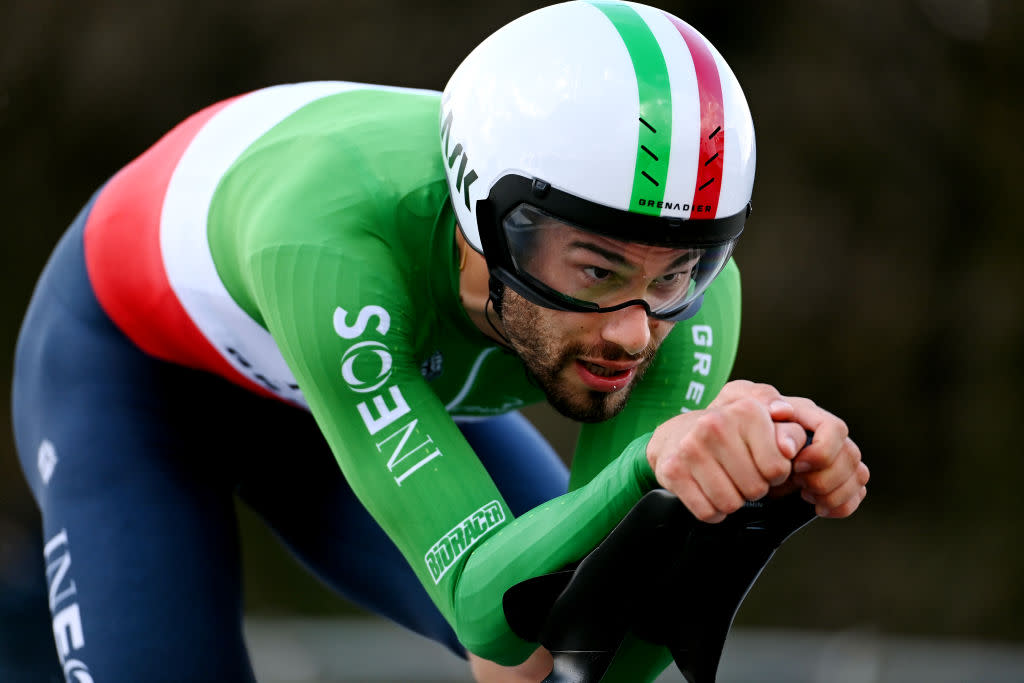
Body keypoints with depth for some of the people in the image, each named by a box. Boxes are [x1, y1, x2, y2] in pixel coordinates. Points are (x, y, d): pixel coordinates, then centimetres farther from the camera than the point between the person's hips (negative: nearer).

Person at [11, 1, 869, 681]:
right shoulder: (326, 243, -48)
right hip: (136, 367, -4)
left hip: (395, 374, 5)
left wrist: (771, 463, -57)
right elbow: (489, 610, -51)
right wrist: (652, 467, -71)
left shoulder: (679, 272, -34)